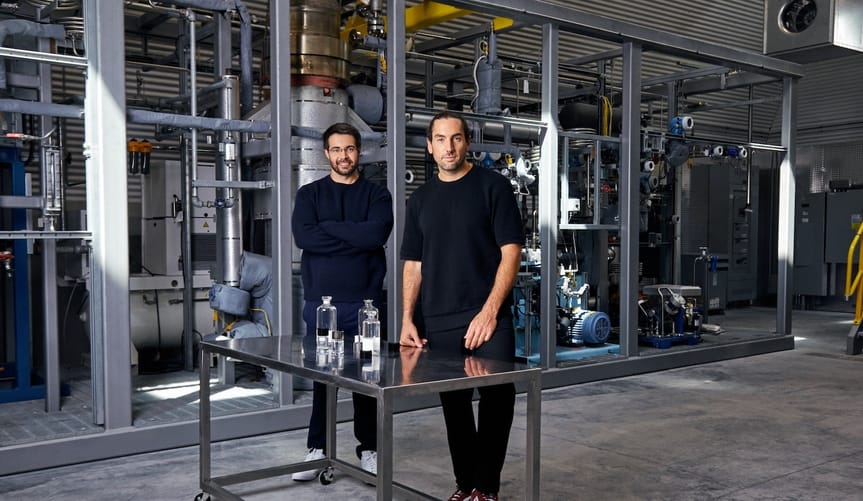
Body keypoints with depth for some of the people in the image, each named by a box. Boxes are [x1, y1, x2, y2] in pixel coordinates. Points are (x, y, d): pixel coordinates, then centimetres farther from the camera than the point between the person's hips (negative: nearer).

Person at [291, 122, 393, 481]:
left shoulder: (377, 194, 7)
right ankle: (317, 449, 18)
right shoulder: (309, 194, 9)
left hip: (363, 301, 0)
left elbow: (376, 234, -13)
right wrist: (354, 236, -10)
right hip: (319, 301, 1)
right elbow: (304, 237, -9)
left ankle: (369, 449, 18)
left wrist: (328, 226, -8)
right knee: (318, 377, 5)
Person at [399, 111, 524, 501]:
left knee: (497, 400, -5)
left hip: (488, 319, -4)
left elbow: (511, 251, -6)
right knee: (454, 406, 10)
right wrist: (407, 319, 3)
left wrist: (489, 311, -15)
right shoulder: (420, 199, 13)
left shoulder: (492, 186, -1)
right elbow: (413, 264, 14)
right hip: (439, 323, 4)